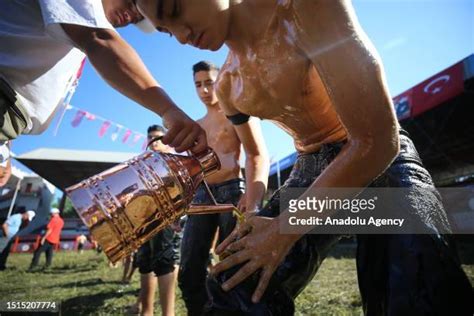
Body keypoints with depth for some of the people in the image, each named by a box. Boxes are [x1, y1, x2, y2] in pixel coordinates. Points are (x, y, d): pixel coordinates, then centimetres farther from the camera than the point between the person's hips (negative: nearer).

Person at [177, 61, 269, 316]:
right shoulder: (196, 126, 23)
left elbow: (259, 156, -10)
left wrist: (253, 195, -27)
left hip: (232, 191, -6)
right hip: (201, 195, 6)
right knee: (189, 272, 4)